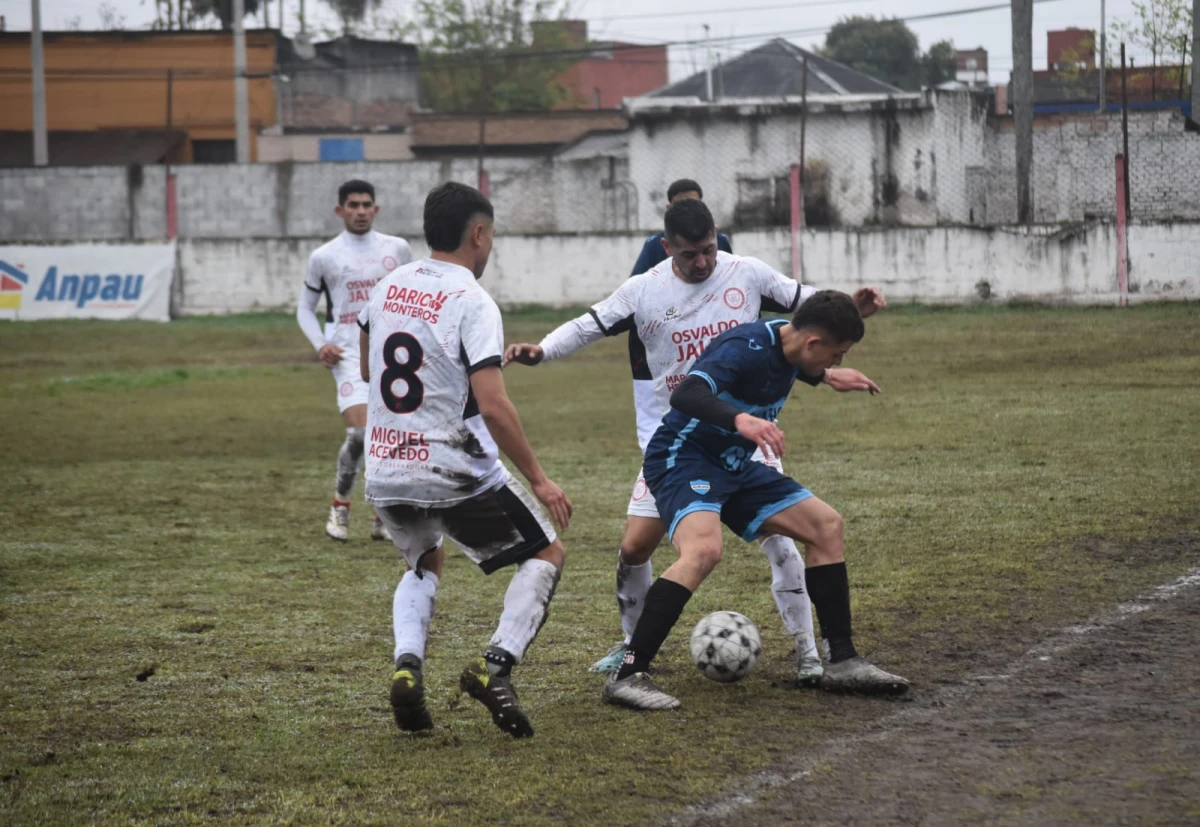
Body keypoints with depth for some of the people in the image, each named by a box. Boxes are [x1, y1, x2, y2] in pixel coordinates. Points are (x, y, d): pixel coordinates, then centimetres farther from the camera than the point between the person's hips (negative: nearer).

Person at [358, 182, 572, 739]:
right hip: (456, 473, -6)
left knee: (424, 564, 31)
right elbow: (493, 406, -22)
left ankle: (406, 665, 4)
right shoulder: (473, 304, -15)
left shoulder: (388, 287, 5)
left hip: (384, 474, 6)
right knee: (546, 555, 12)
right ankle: (495, 665, -9)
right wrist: (539, 480, -15)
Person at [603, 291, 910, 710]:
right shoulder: (746, 347, -26)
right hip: (683, 457, -10)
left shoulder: (788, 346, 2)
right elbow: (685, 395, -42)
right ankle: (627, 675, -31)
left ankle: (842, 662, 12)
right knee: (704, 550, -34)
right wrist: (741, 419, -58)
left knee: (825, 524, 6)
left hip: (734, 465, 10)